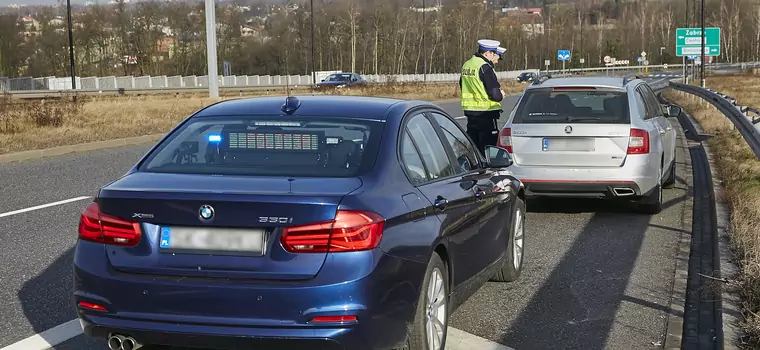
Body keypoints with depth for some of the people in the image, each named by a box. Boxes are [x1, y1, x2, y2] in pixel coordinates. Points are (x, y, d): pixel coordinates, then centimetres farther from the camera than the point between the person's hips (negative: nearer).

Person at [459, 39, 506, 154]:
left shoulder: (466, 65, 10)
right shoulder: (485, 68, -16)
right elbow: (495, 95, -21)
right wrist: (501, 94, 2)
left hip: (469, 111, 8)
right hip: (486, 114, -8)